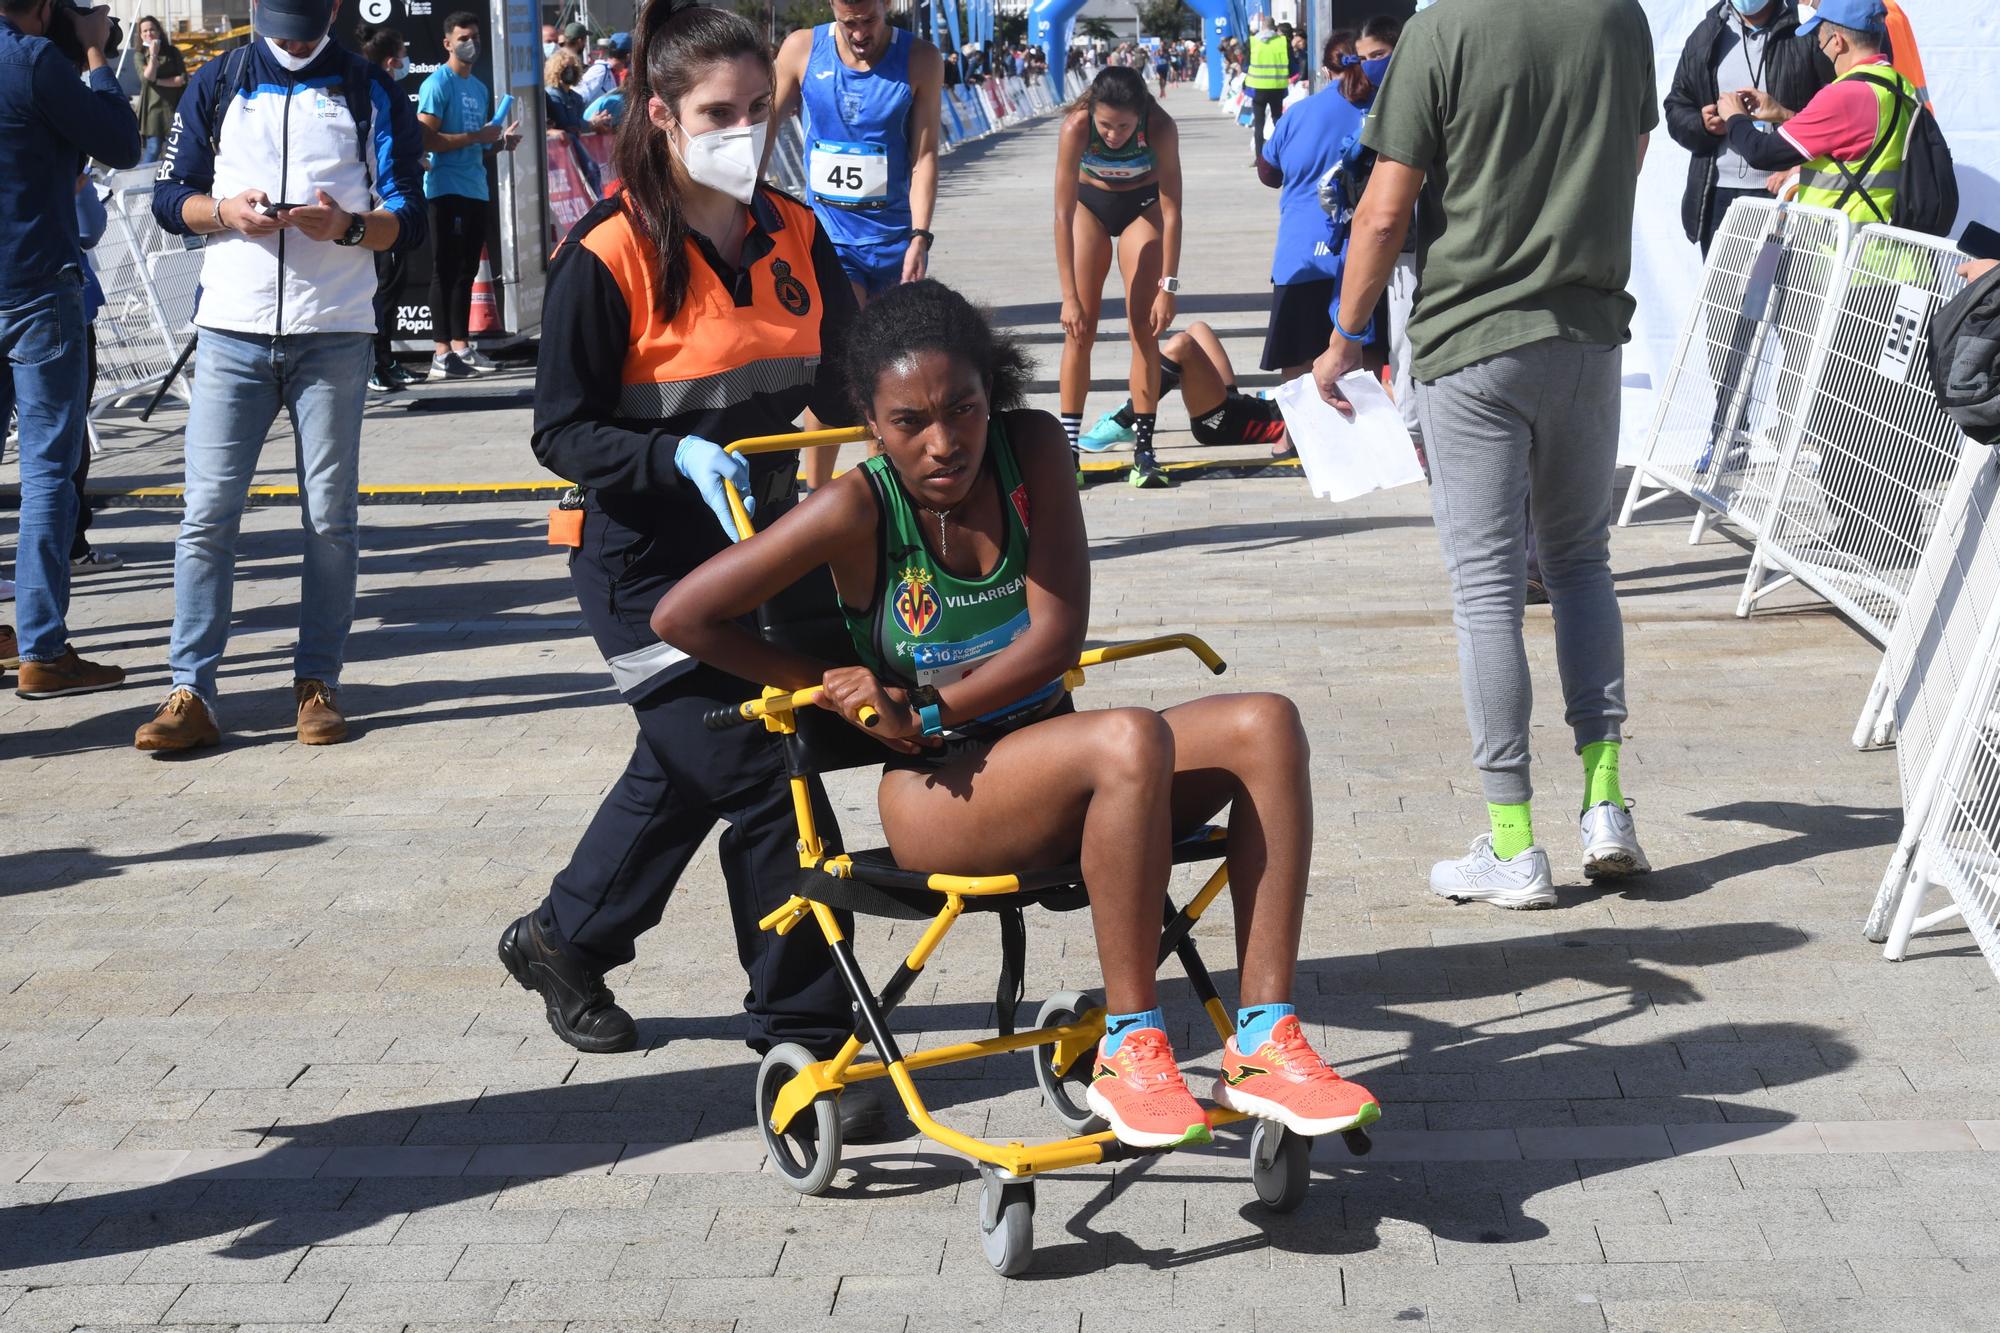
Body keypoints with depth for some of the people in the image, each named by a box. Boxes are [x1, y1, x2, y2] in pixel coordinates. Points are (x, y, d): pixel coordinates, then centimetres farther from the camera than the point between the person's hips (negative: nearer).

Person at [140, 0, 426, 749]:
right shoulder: (215, 85, 11)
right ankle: (191, 694, -4)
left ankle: (318, 683, 12)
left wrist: (349, 226, -17)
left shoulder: (369, 92, 7)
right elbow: (169, 196, 12)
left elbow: (409, 220, 4)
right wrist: (224, 212, -10)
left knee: (330, 518, 3)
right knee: (207, 512, -6)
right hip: (232, 332, 1)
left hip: (335, 335, 0)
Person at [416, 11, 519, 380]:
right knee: (446, 270, -7)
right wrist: (477, 136, -18)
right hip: (447, 189, -8)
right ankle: (441, 353, -7)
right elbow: (427, 139, -16)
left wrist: (501, 141, 8)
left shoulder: (480, 88, 19)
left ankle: (461, 346, 18)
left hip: (476, 190, 8)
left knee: (467, 270, 11)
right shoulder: (438, 84, -7)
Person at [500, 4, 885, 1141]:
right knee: (761, 782, -10)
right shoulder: (607, 257, -14)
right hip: (650, 563, -7)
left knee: (686, 768, 20)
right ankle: (806, 1031, 1)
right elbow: (566, 431, -13)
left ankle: (565, 940, 43)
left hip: (763, 547, 7)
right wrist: (683, 458, -29)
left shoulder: (794, 237, 4)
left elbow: (844, 381, 11)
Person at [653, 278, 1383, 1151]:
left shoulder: (1032, 450, -3)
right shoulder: (859, 511, -13)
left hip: (1048, 767, 5)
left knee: (1265, 726, -18)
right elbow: (681, 617, -10)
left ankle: (1263, 1043, -22)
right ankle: (1128, 1053, -25)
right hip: (935, 797, -5)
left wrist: (921, 711, -16)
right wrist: (826, 689, -6)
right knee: (1130, 739, -34)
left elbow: (1056, 635, -8)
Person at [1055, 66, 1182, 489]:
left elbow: (1172, 212, -26)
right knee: (1080, 327, -4)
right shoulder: (1076, 127, -34)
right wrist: (1070, 296, -35)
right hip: (1089, 203, 0)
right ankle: (1067, 447, -1)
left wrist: (1167, 287, -28)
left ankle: (1144, 450, -5)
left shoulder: (1161, 128, -34)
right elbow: (1063, 215, -32)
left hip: (1143, 205, 0)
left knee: (1144, 327, -7)